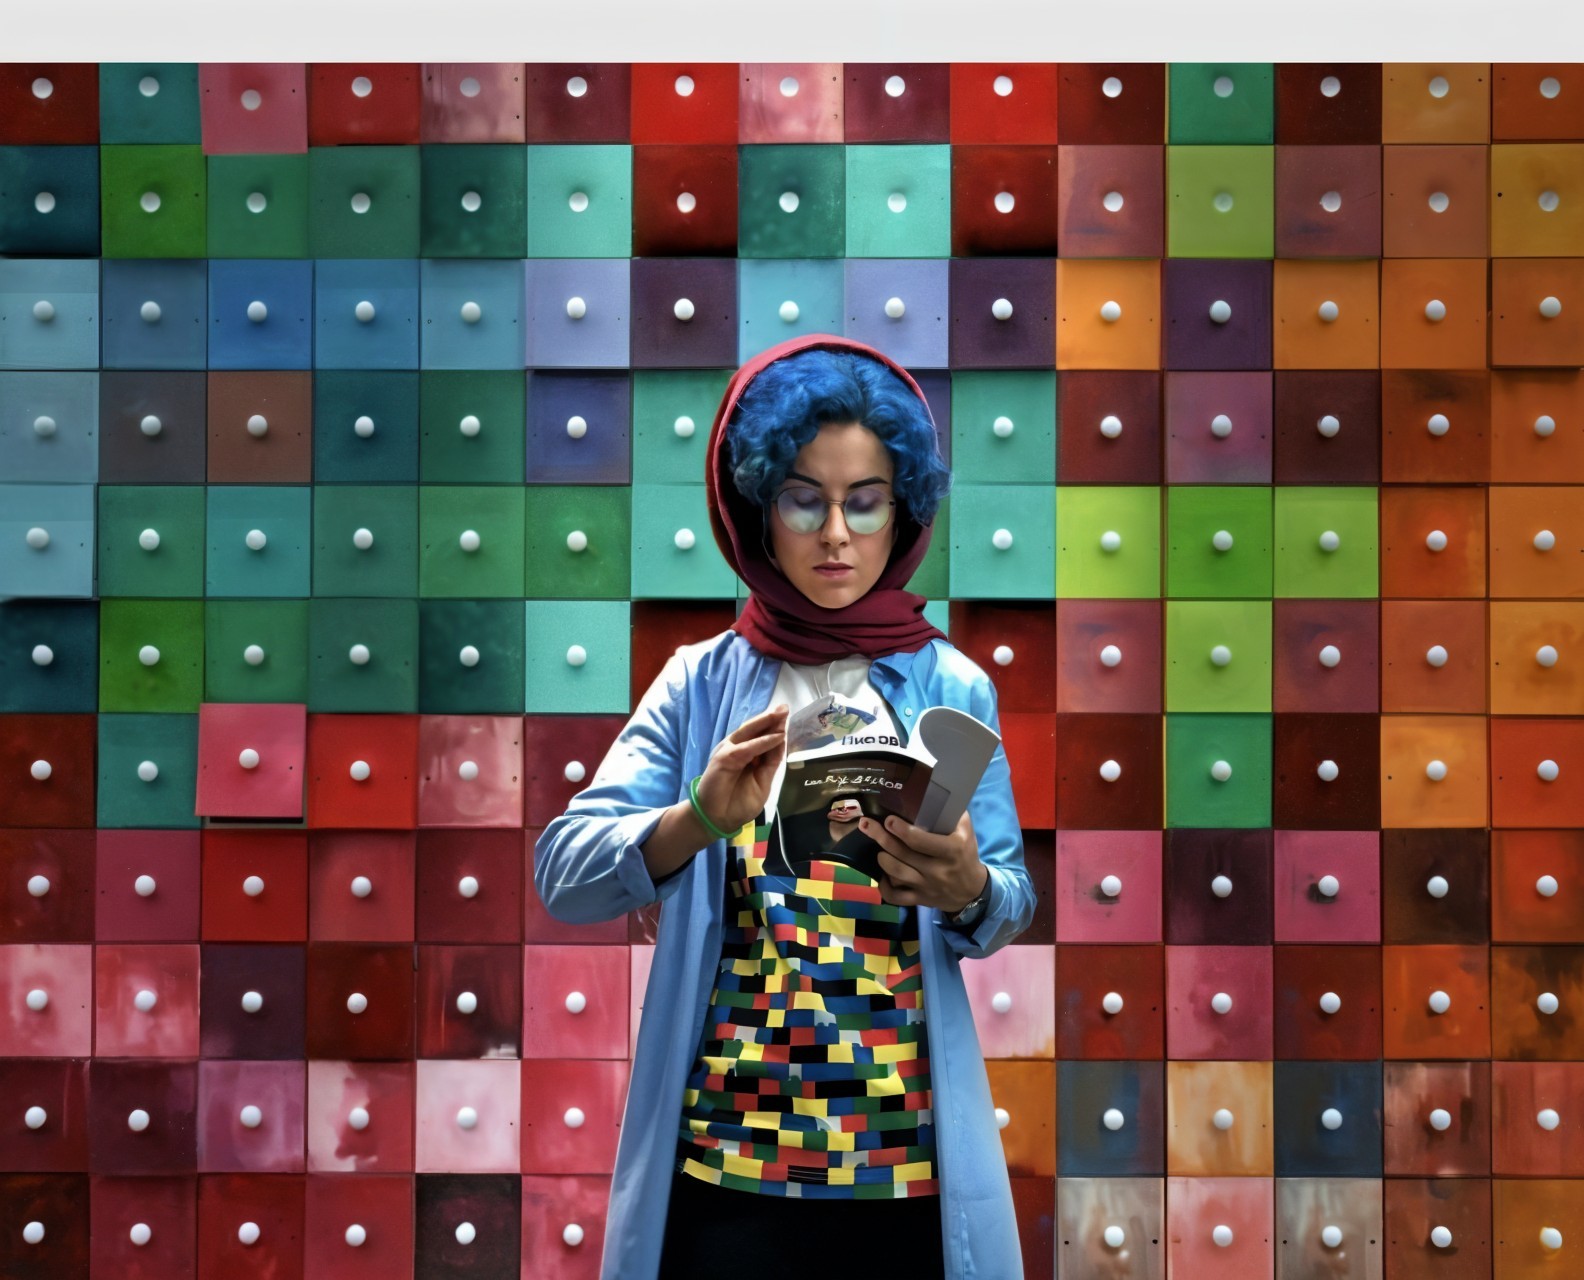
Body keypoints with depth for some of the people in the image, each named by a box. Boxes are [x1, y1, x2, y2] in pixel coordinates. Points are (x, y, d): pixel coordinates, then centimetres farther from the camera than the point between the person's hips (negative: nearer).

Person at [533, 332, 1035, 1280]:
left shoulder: (954, 689, 2)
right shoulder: (701, 682, 2)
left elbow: (1012, 905, -1)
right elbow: (564, 871, -7)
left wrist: (967, 890, -23)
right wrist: (701, 820, -25)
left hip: (905, 1158, 1)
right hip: (723, 1158, 0)